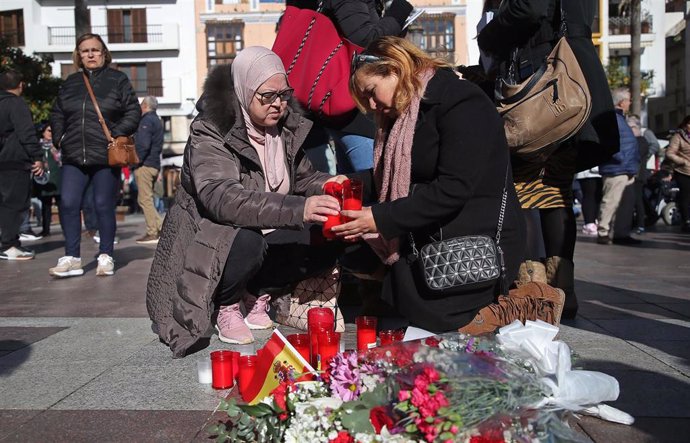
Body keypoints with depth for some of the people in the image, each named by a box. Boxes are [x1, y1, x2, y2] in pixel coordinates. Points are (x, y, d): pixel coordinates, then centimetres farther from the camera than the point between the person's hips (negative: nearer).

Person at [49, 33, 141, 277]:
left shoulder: (117, 79, 4)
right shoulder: (70, 83, 14)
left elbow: (133, 112, -1)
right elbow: (57, 115, 20)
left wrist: (116, 134, -11)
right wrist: (59, 138, 7)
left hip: (106, 156, -3)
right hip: (74, 156, 3)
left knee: (103, 205, 2)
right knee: (68, 204, -5)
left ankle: (106, 256, 15)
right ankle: (72, 258, 5)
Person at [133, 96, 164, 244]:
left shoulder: (146, 121, -10)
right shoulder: (157, 120, 20)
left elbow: (143, 145, -20)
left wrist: (135, 161, -14)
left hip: (145, 165, -9)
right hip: (154, 164, 10)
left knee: (144, 199, -7)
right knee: (147, 199, 14)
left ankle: (153, 233, -7)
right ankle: (161, 228, 12)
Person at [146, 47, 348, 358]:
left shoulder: (286, 126, 0)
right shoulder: (209, 133, -21)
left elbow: (302, 177, 10)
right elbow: (222, 198, -36)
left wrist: (326, 185, -16)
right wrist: (297, 209, -49)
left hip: (267, 235, 6)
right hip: (211, 238, -6)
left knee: (327, 241, -15)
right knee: (247, 243, -37)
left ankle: (257, 293, 5)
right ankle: (227, 306, -5)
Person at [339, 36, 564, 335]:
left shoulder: (463, 105, -15)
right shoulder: (405, 116, 14)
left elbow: (453, 190, -24)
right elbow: (399, 177, 21)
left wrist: (381, 218, -25)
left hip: (480, 245, -10)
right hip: (427, 239, 10)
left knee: (419, 311, -21)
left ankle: (529, 306, -3)